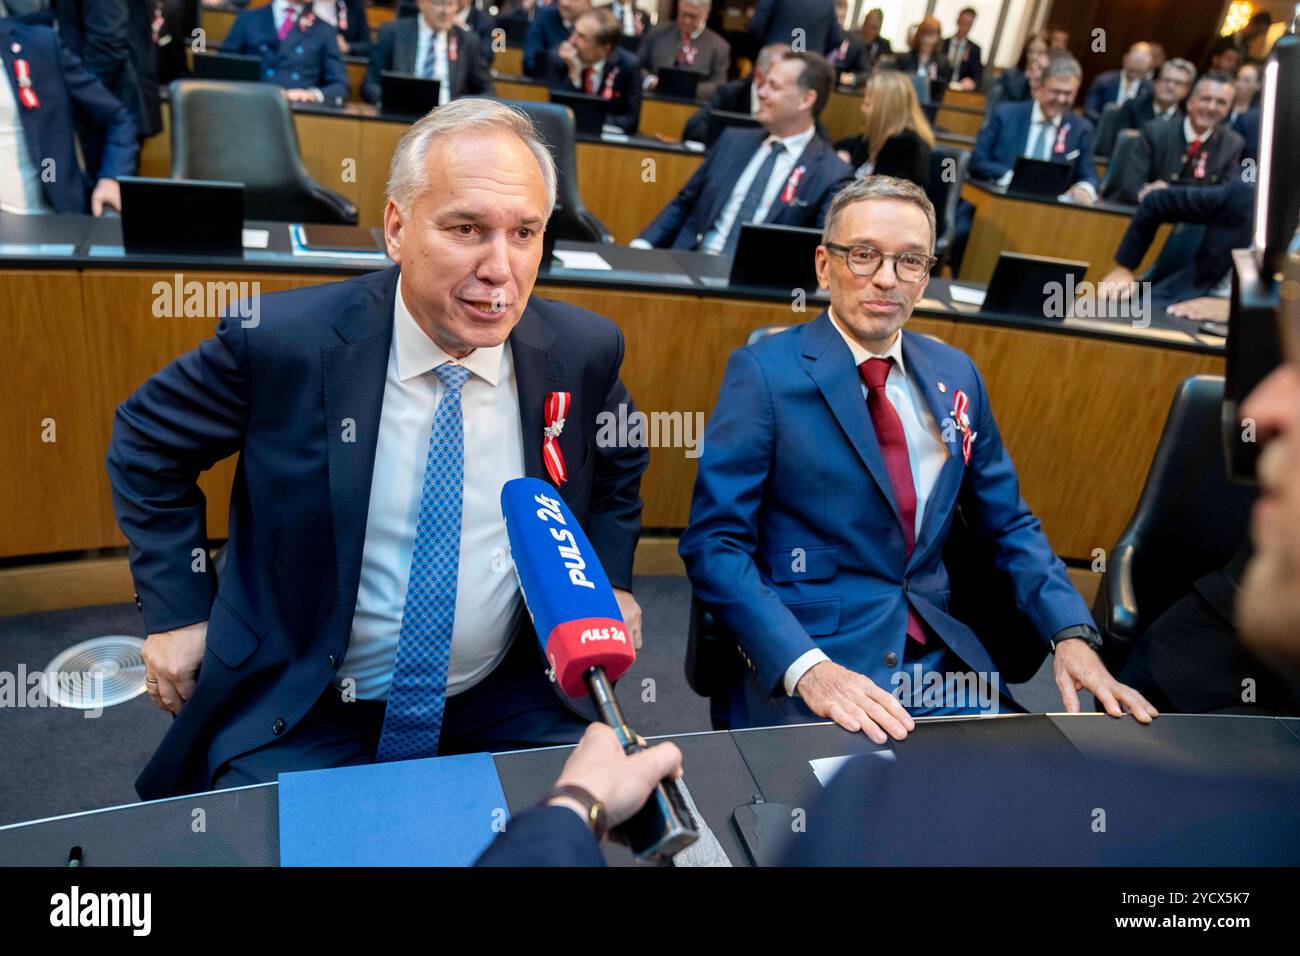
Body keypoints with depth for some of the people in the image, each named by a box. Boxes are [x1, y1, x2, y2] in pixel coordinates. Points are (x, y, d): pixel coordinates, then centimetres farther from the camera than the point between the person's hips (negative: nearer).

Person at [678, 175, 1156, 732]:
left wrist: (1072, 636, -1)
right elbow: (714, 542, -12)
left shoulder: (957, 377, 9)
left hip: (940, 656, 5)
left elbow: (1009, 526, 16)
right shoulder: (764, 372, -6)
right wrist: (807, 667, -25)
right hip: (792, 666, -5)